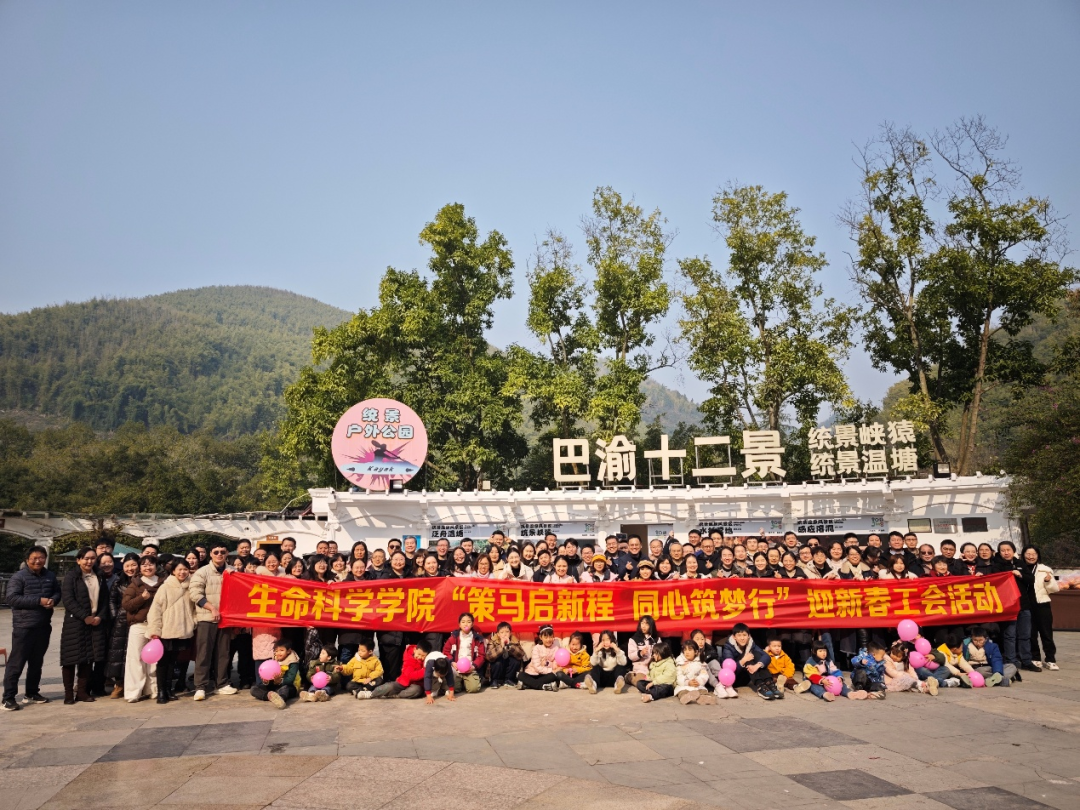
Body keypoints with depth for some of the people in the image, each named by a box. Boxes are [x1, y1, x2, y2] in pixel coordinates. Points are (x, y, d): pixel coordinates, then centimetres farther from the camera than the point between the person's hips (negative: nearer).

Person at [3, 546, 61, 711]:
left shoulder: (50, 576, 10)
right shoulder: (19, 576, -7)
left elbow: (58, 592, 19)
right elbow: (12, 598, -14)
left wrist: (53, 600, -5)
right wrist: (38, 601, -19)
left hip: (44, 626, 6)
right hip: (24, 626, -5)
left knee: (37, 661, 14)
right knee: (16, 662, -3)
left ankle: (32, 692, 25)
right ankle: (8, 697, 2)